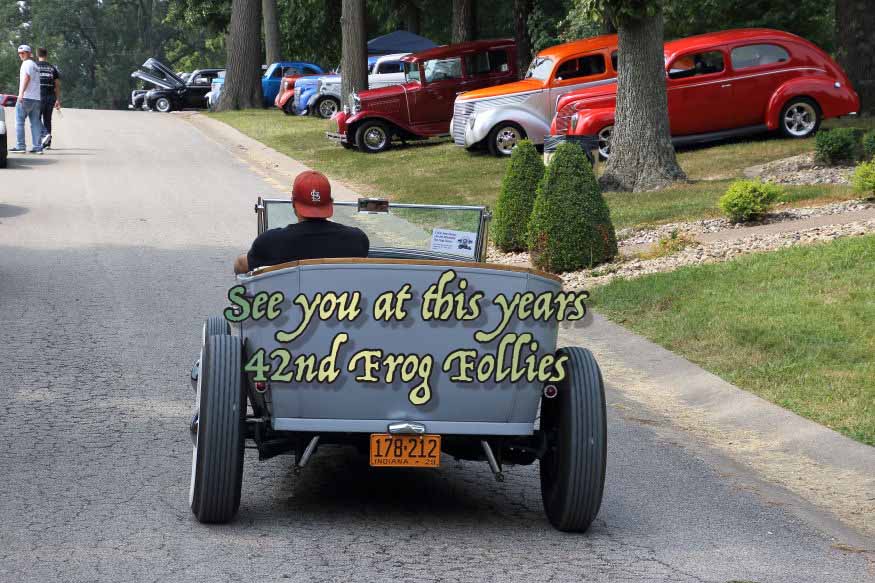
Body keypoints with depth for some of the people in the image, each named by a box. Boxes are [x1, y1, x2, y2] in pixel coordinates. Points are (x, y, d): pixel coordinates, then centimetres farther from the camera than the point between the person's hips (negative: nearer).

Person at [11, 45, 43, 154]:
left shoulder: (26, 64, -4)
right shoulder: (35, 65, 24)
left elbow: (27, 77, -17)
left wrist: (21, 93, -26)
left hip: (26, 97, -8)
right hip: (36, 98, 8)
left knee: (19, 121, -5)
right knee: (35, 123, 4)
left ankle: (20, 146, -10)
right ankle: (37, 147, -1)